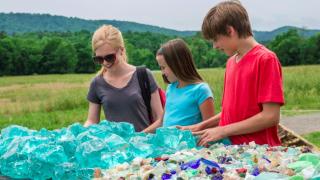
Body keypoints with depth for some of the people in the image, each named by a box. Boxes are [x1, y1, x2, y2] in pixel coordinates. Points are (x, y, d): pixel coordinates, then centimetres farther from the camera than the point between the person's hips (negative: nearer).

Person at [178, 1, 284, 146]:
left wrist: (222, 131, -11)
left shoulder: (266, 59, -8)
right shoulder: (231, 62, 12)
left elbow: (271, 116, -13)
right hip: (231, 148, 6)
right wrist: (202, 126, 8)